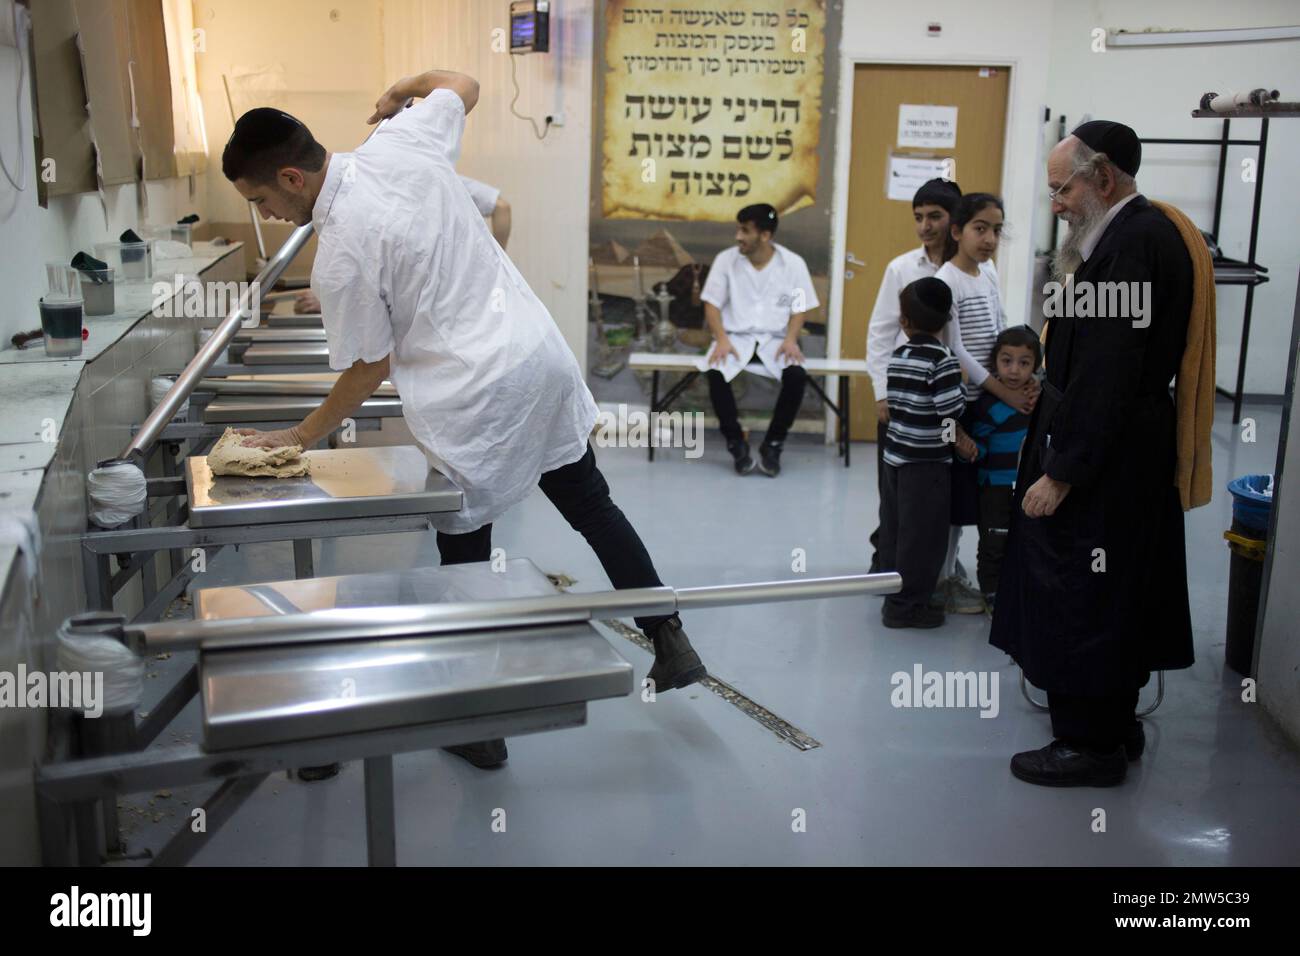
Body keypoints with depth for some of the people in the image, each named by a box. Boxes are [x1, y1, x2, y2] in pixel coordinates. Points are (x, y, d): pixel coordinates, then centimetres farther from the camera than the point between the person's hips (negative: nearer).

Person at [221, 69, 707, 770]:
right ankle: (670, 644, 28)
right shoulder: (403, 142, 0)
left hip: (469, 403, -7)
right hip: (540, 353, 7)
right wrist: (402, 88, 38)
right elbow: (461, 85, 19)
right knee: (591, 506, 21)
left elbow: (369, 369, -8)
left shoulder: (341, 253, -17)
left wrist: (298, 438, 3)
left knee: (464, 557, 10)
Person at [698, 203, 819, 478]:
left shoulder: (793, 263, 1)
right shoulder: (725, 259, 1)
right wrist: (721, 339, -15)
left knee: (797, 376, -31)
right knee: (716, 374, -32)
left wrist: (790, 339, -15)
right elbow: (712, 304, 2)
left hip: (775, 340, 0)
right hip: (736, 337, 0)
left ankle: (772, 445, -12)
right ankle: (737, 445, -14)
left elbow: (800, 308, 4)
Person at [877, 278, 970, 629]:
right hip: (926, 463, -6)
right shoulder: (943, 359, -14)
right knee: (921, 535, 3)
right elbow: (951, 410, -19)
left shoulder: (897, 355, 5)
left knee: (894, 530, 14)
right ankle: (906, 605, 8)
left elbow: (893, 403, 8)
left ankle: (895, 595, 25)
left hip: (895, 455, 7)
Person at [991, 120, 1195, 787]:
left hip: (1104, 466, -10)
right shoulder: (1138, 234, 11)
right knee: (1110, 600, 20)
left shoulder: (1133, 242, -20)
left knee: (1078, 601, 2)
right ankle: (1114, 725, 34)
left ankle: (1090, 744, 16)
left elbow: (1107, 374, -24)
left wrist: (1060, 473, -21)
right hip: (1122, 461, 10)